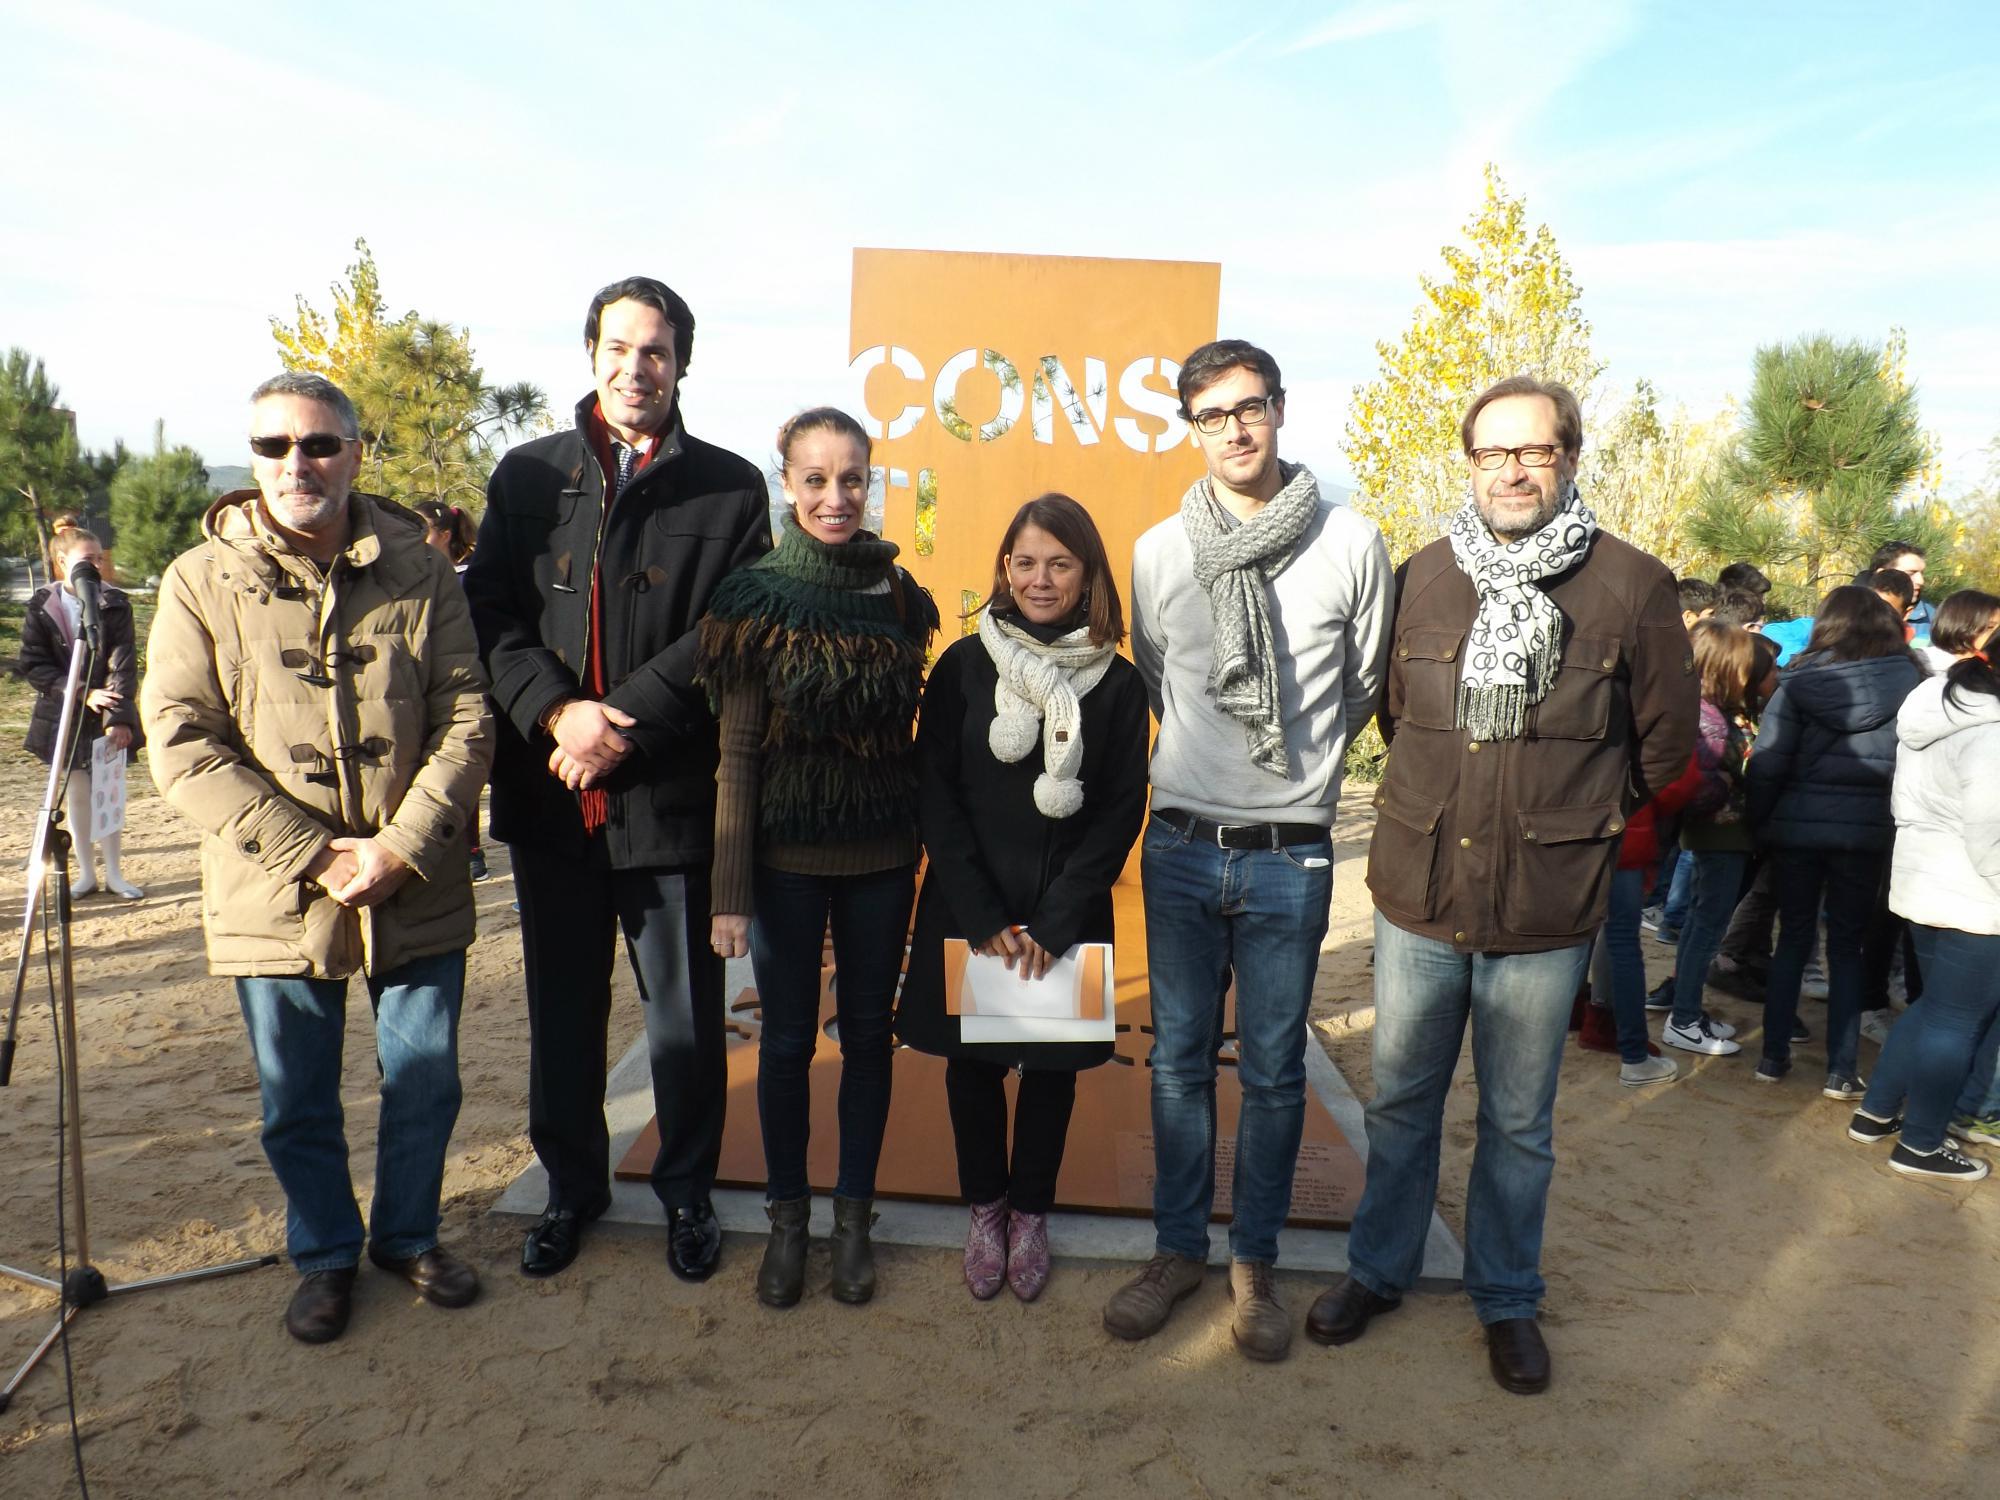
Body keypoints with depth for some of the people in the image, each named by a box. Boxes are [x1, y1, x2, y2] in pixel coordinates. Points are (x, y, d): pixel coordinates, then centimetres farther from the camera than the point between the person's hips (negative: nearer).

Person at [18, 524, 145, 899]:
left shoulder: (115, 604, -7)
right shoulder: (40, 607, -4)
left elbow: (123, 665, -12)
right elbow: (33, 665, -6)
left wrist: (119, 717, -21)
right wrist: (82, 694, -19)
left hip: (108, 716, -1)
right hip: (64, 716, 1)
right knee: (77, 794, 9)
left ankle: (114, 873, 15)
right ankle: (86, 873, 20)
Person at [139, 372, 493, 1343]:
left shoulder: (418, 572, 1)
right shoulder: (201, 582, -1)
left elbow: (466, 718, -2)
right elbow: (181, 744, -7)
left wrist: (402, 846, -14)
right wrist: (311, 855, -15)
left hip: (418, 893, 1)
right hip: (276, 898, 0)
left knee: (426, 1085, 13)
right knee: (297, 1102, 14)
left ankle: (408, 1235, 37)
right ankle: (324, 1256, 37)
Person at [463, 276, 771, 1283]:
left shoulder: (729, 489, 1)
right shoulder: (527, 476, 9)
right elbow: (490, 614, 3)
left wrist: (620, 723, -16)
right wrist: (556, 712, -14)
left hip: (673, 794, -2)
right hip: (548, 794, 3)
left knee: (686, 1014, 8)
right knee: (562, 1008, 16)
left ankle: (687, 1192, 30)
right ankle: (572, 1184, 36)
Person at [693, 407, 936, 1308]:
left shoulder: (898, 593, 1)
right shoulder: (756, 598, -7)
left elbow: (907, 728, 7)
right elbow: (736, 752, -7)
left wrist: (924, 839, 2)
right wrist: (728, 889, -9)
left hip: (881, 858, 2)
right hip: (787, 859, -2)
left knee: (868, 1033, 12)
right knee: (787, 1038, 10)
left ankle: (852, 1218, 30)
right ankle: (787, 1219, 29)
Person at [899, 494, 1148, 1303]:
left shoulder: (1118, 683, -3)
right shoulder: (963, 666, -3)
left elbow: (1121, 811, -4)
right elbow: (935, 795, -5)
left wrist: (1052, 924, -12)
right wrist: (985, 919, -12)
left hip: (1067, 912, 0)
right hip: (967, 909, 0)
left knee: (1052, 1063, 11)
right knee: (972, 1057, 11)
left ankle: (1030, 1213, 33)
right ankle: (985, 1207, 34)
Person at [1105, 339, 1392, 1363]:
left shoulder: (1351, 543, -3)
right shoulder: (1159, 552, 3)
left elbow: (1361, 691, 8)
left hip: (1290, 854, -1)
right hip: (1182, 845, 2)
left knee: (1274, 1071, 9)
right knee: (1178, 1061, 12)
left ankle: (1254, 1262, 27)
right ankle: (1179, 1248, 29)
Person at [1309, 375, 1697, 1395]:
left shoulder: (1632, 586, -6)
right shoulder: (1421, 577, 1)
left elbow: (1667, 740, 5)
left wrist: (1574, 812, 10)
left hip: (1547, 912, -2)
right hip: (1420, 892, 2)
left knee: (1518, 1121, 15)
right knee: (1401, 1102, 17)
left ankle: (1506, 1298, 36)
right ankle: (1379, 1269, 37)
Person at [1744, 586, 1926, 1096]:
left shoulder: (1800, 683, -6)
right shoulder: (1909, 684, -4)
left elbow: (1766, 766, -9)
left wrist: (1757, 824, 3)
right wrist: (1902, 824, 9)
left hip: (1797, 828, 0)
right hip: (1866, 832, 0)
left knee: (1793, 937, 13)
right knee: (1847, 946, 11)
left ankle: (1773, 1055, 16)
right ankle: (1840, 1070, 12)